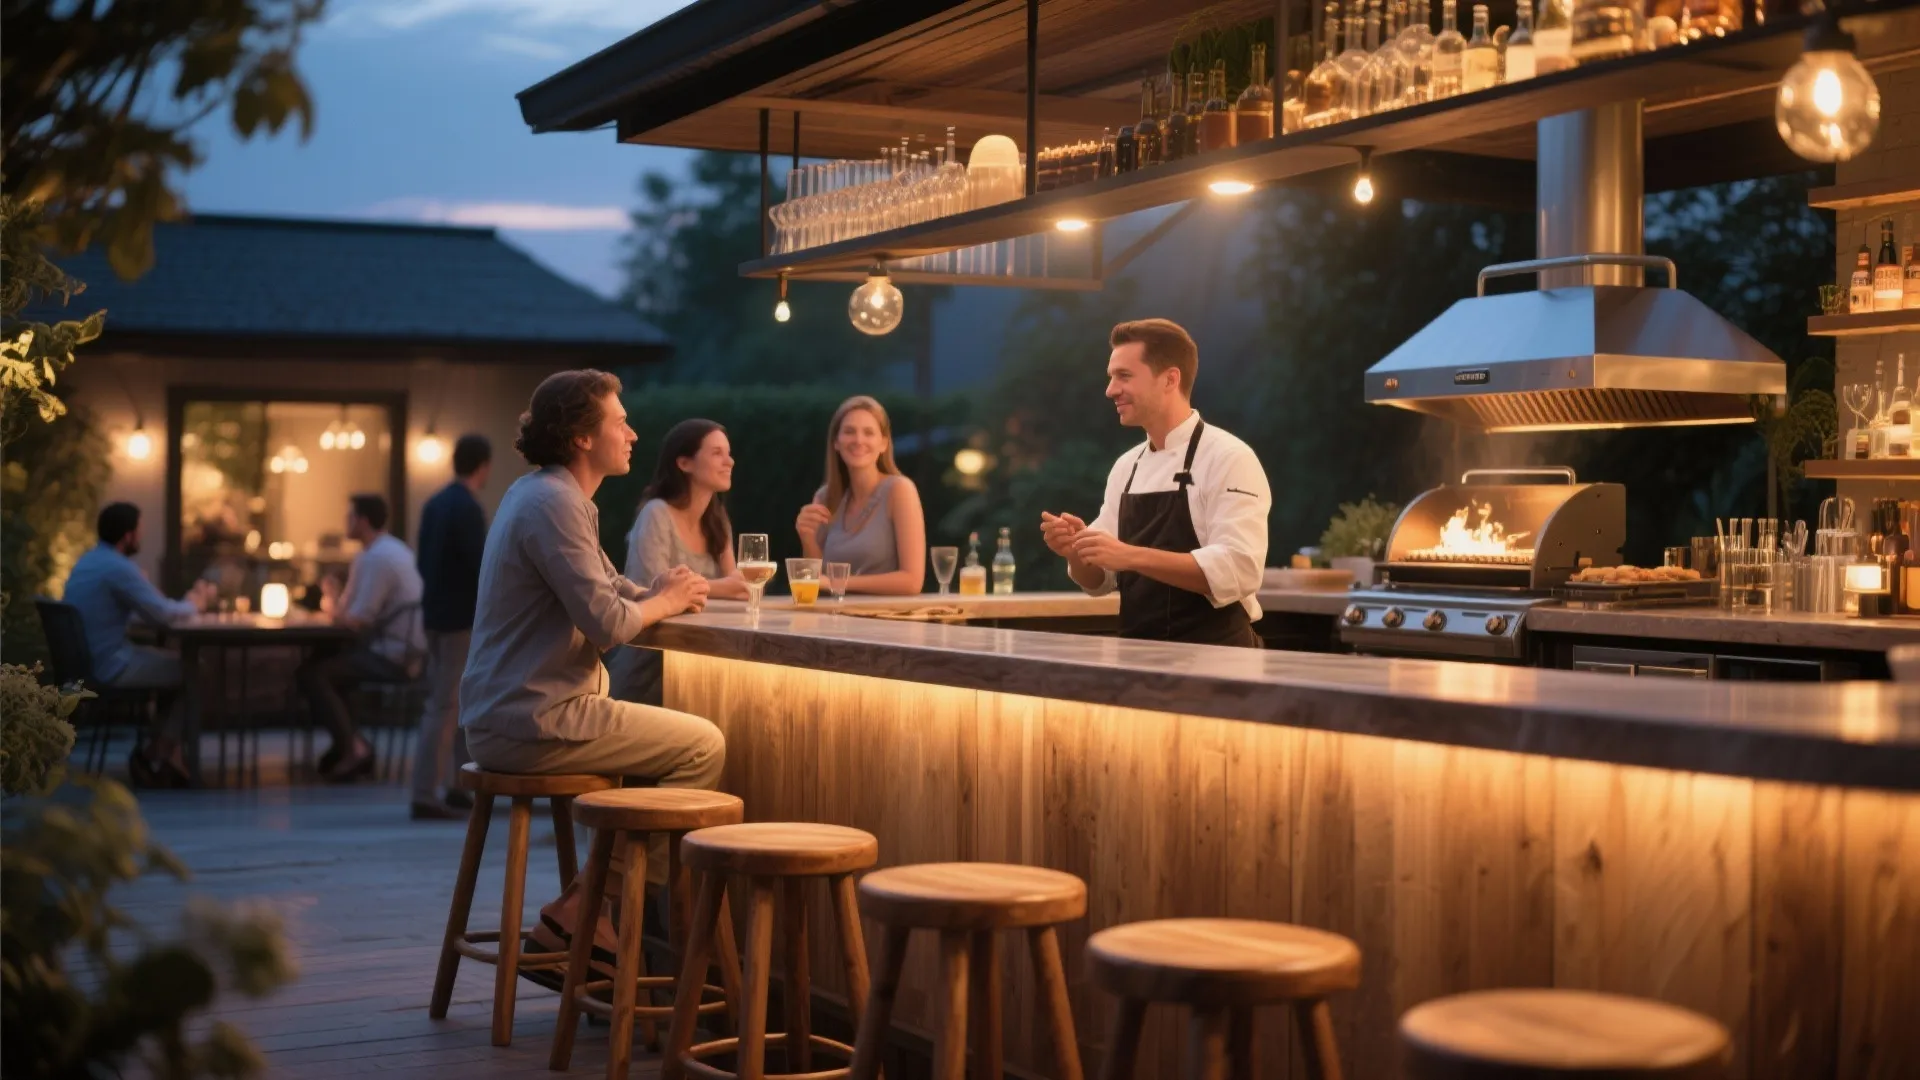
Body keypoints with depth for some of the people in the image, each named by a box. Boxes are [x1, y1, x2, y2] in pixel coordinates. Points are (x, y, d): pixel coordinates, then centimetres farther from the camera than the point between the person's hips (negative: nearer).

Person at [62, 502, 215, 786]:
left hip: (86, 663, 10)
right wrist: (195, 604, 4)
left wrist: (187, 601, 11)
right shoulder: (118, 567, -20)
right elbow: (162, 615, -16)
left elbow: (144, 608, 19)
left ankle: (158, 753, 17)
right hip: (110, 667, -10)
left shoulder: (88, 561, 12)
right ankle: (156, 759, 10)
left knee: (177, 663, 20)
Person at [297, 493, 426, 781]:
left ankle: (352, 749, -8)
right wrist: (337, 600, 0)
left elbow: (357, 620, -21)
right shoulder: (394, 549, 15)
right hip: (405, 652, 11)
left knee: (310, 674, -12)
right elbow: (361, 607, 19)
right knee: (324, 665, 21)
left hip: (390, 659, -11)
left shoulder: (377, 558, -18)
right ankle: (351, 742, 16)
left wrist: (332, 604, -3)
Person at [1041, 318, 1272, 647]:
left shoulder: (1228, 459, -10)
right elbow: (1099, 579, 13)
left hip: (1213, 658, -6)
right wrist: (1077, 550, -8)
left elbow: (1238, 570, -22)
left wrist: (1131, 556, -28)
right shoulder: (1126, 466, 10)